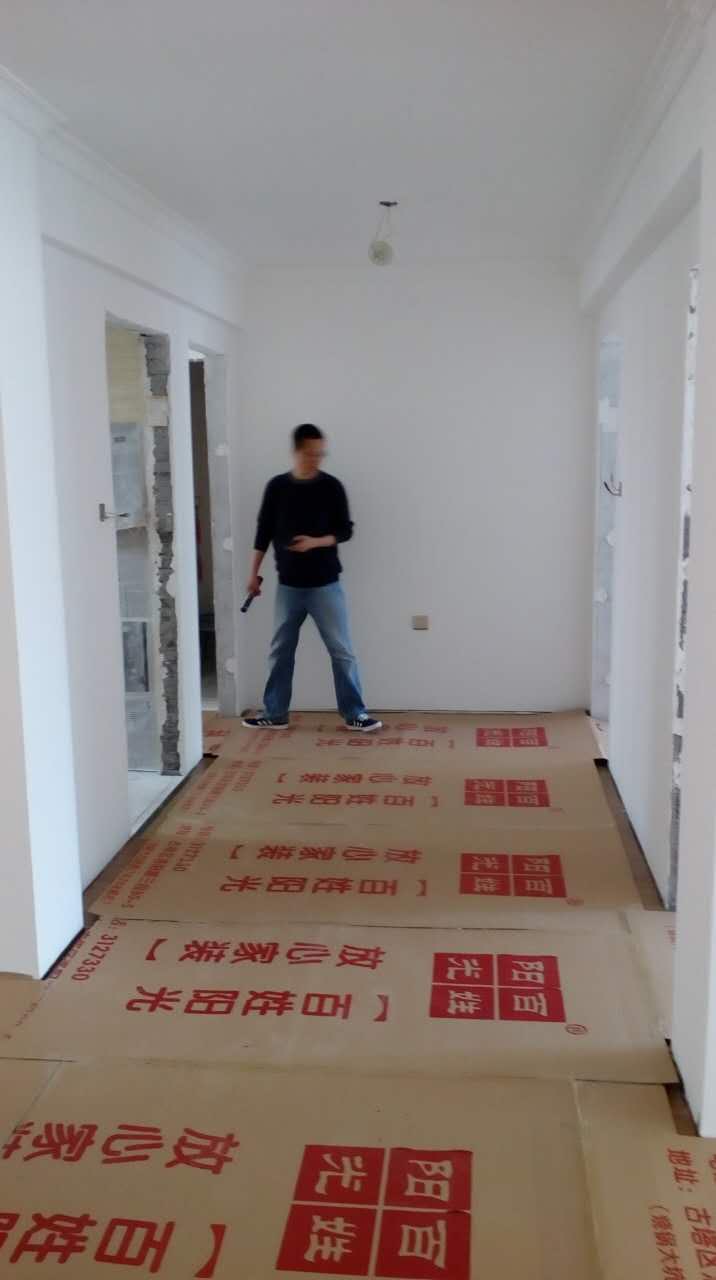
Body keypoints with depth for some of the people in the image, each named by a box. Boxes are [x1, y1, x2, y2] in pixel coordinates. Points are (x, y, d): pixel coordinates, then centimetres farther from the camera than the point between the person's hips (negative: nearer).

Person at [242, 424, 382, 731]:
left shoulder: (332, 487, -3)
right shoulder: (277, 486, 2)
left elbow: (345, 530, -2)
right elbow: (264, 532, 8)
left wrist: (317, 542, -19)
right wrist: (254, 572, 8)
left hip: (326, 585, -2)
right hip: (288, 585, 2)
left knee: (342, 650, 0)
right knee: (280, 650, 9)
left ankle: (355, 714, 9)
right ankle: (275, 714, 21)